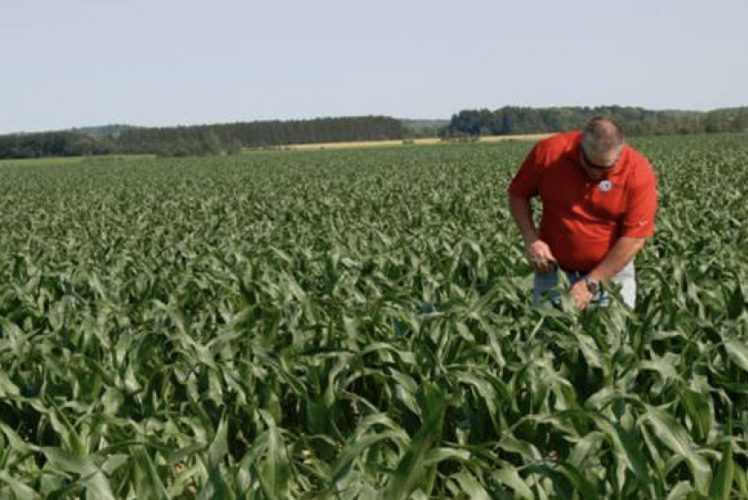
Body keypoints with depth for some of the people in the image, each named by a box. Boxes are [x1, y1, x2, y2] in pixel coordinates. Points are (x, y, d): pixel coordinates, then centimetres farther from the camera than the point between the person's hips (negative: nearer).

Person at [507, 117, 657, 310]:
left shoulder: (639, 172, -19)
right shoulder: (548, 151, -15)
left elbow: (634, 238, -18)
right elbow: (518, 195, 0)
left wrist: (591, 283, -20)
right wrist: (531, 240, -14)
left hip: (611, 269, -1)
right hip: (554, 266, 1)